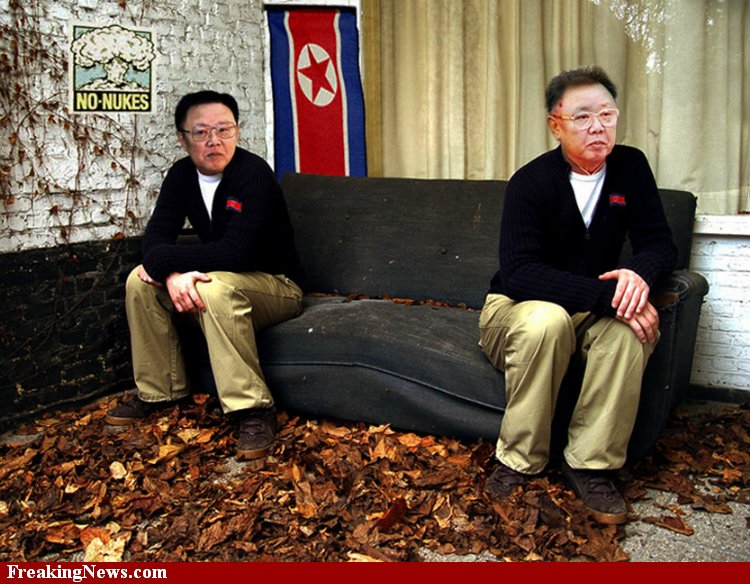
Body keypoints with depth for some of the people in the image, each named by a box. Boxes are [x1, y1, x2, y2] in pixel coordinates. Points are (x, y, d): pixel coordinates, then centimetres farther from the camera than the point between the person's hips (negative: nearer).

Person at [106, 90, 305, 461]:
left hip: (276, 287, -7)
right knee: (140, 281, -8)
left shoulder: (255, 174, -22)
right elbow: (156, 236, -9)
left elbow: (236, 252, -31)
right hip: (215, 278, 7)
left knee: (216, 288, -36)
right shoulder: (182, 175, 1)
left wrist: (163, 259, -24)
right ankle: (161, 391, 4)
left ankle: (253, 409, -30)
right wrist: (171, 273, -32)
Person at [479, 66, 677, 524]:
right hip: (517, 308, -3)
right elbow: (519, 272, -28)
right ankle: (520, 461, -20)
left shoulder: (630, 167, -1)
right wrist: (606, 294, -38)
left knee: (633, 325, -30)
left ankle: (591, 462, -18)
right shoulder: (531, 182, -16)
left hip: (593, 311, 4)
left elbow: (660, 243, -1)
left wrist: (641, 273, -27)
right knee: (546, 319, -38)